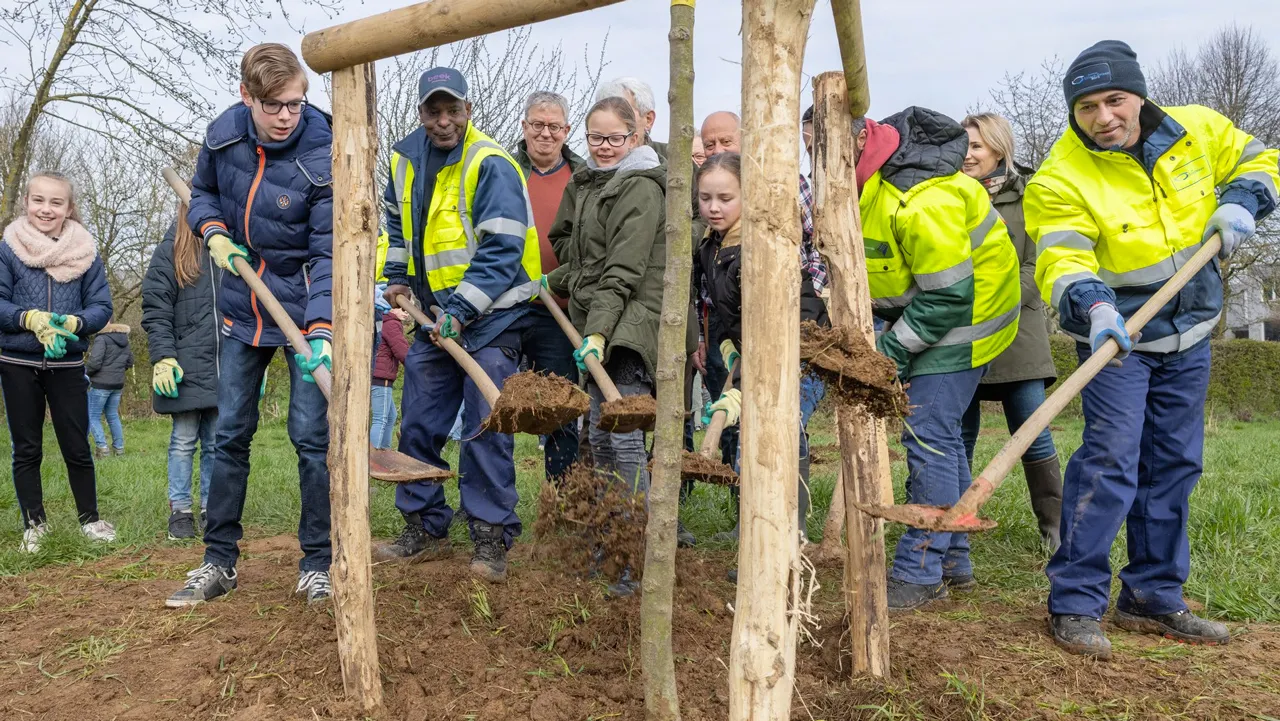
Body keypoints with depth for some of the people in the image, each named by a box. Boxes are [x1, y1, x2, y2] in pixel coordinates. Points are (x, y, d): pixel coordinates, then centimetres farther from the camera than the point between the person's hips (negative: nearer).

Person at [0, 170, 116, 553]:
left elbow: (101, 307, -2)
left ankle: (90, 518, 18)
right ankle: (34, 524, 19)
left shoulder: (86, 252, -1)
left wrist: (72, 323, -21)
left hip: (67, 363, 0)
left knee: (77, 447, 5)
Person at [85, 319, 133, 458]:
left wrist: (86, 372, -1)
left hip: (101, 384, -7)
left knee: (93, 416, 2)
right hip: (118, 384, 7)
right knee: (113, 416, 17)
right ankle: (119, 447, 18)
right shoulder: (123, 339, 10)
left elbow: (94, 363, -20)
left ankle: (102, 448, -5)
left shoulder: (101, 339, -14)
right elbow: (130, 362, 17)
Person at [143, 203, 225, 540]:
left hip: (225, 367, 3)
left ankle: (211, 509, 17)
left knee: (216, 443, 8)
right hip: (186, 368, -3)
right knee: (184, 441, 5)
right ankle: (180, 510, 14)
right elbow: (155, 310, -3)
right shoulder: (171, 250, 1)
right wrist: (163, 358, -12)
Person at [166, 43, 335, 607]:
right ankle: (218, 561, 21)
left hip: (305, 309, -5)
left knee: (311, 436, -3)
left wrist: (320, 329, -32)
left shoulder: (322, 158, -20)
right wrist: (214, 233, -5)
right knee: (230, 434, 9)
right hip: (242, 307, 5)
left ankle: (317, 564, 10)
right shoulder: (223, 133, -5)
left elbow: (329, 255, -21)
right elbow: (202, 191, 16)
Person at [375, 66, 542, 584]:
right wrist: (399, 279, 15)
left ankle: (491, 539, 5)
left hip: (490, 317, -7)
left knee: (485, 429, -7)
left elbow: (502, 251, -20)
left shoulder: (491, 166, -14)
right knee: (418, 425, 10)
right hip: (434, 313, 7)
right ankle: (425, 530, 24)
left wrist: (461, 311, -23)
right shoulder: (406, 160, 8)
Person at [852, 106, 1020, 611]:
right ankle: (953, 558, 25)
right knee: (940, 436, 14)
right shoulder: (866, 180, -1)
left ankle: (922, 572, -2)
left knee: (928, 435, -11)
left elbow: (949, 297, -28)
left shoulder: (922, 201, -31)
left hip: (962, 317, -10)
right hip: (923, 309, 10)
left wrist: (890, 351, -23)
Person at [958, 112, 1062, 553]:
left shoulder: (1026, 196, 2)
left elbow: (1035, 265, -3)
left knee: (1032, 433, -1)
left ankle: (1054, 524, 11)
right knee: (961, 433, 6)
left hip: (1014, 330, -2)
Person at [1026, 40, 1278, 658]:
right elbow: (1062, 260, -27)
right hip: (1116, 334, -5)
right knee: (1110, 458, -15)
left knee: (1174, 466, 10)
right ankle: (1075, 603, -5)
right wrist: (1094, 307, -45)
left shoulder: (1198, 131, -3)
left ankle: (1153, 599, 22)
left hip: (1188, 334, 6)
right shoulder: (1062, 178, -18)